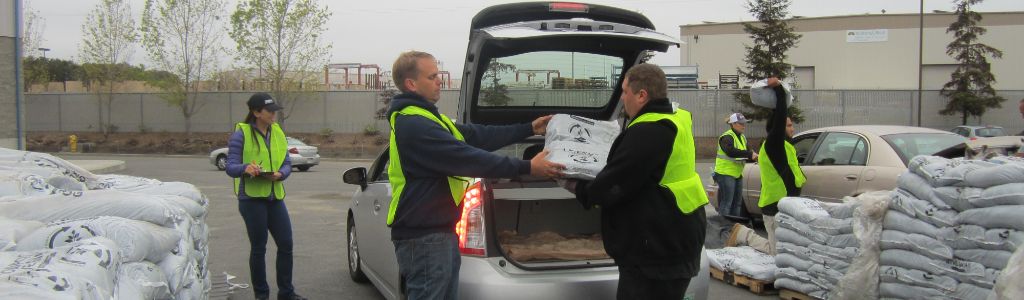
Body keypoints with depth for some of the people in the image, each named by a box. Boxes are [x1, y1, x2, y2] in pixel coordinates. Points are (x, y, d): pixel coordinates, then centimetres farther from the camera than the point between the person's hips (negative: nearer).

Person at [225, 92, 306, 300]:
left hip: (275, 196, 5)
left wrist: (280, 174, -12)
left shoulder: (278, 132, 9)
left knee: (286, 244, 4)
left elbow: (287, 164, 10)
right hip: (252, 197, -5)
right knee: (258, 248, 4)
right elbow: (230, 167, -10)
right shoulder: (241, 133, -7)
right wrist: (245, 168, -31)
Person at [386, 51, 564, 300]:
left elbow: (477, 135, 14)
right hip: (423, 238, -10)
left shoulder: (425, 118, 14)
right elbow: (467, 158, -24)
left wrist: (529, 129, 15)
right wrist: (527, 167, -22)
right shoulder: (413, 124, -20)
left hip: (440, 232, 10)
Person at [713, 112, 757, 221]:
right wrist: (750, 154, -32)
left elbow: (745, 154, 18)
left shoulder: (742, 137, 16)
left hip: (737, 174, 9)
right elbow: (731, 151, -29)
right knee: (726, 203, -9)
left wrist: (753, 156, -4)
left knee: (737, 203, 13)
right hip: (726, 173, -9)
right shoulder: (727, 137, -13)